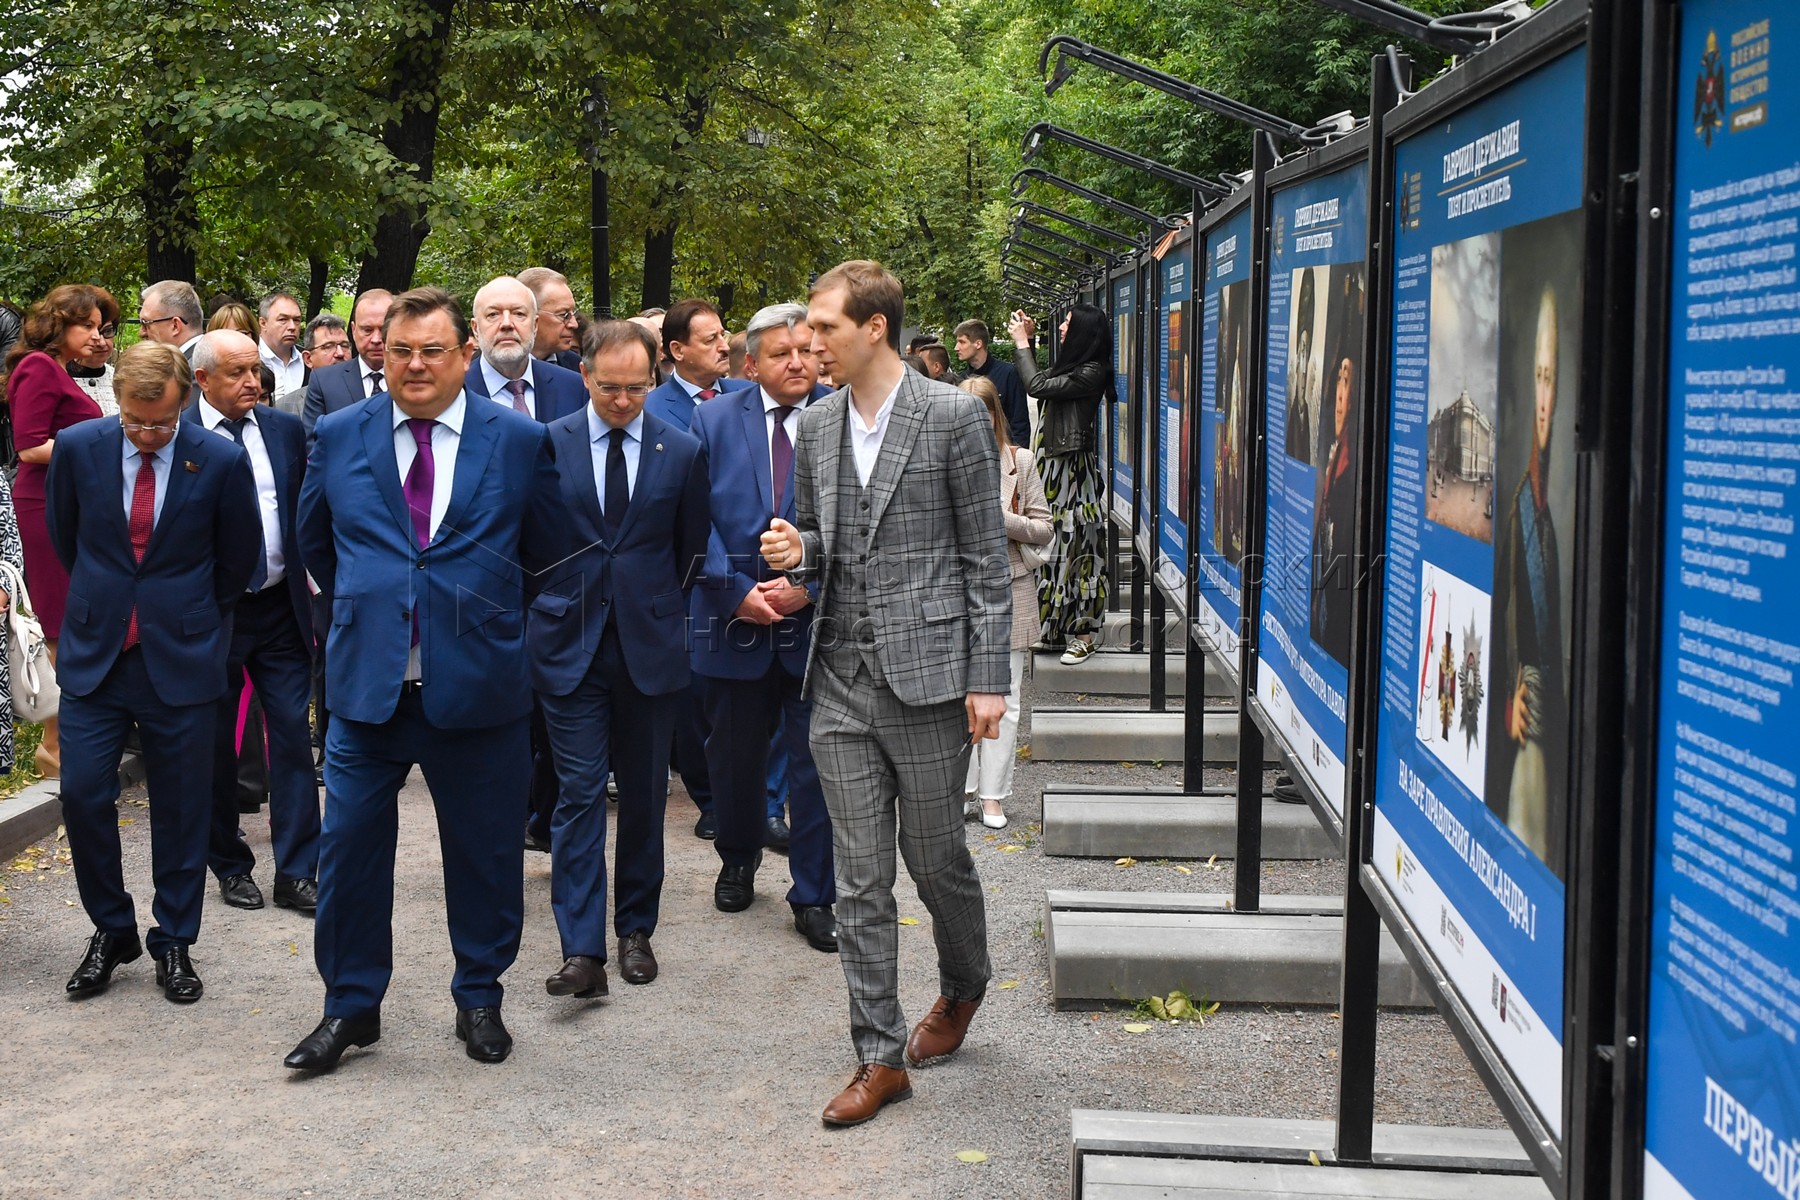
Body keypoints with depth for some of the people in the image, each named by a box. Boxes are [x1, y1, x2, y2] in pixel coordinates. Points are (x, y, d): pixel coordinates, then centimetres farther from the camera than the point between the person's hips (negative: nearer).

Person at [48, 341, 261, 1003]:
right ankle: (111, 930, 18)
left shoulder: (221, 461, -9)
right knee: (83, 793, -2)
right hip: (95, 652, 2)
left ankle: (174, 943, 20)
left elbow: (238, 557, 6)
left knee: (181, 806, 6)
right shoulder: (77, 448, -4)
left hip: (181, 658, -1)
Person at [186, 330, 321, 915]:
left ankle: (297, 873, 5)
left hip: (280, 607, 3)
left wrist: (315, 589, 6)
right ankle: (230, 866, 24)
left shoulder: (286, 429, 6)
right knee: (215, 745, 9)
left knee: (293, 735, -1)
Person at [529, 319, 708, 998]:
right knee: (578, 794, -5)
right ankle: (582, 951, -7)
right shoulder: (545, 445, 0)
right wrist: (545, 608, 6)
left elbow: (691, 551, 11)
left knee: (643, 795, 10)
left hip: (649, 644, 1)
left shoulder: (683, 452, 3)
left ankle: (635, 929, 23)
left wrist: (663, 612, 10)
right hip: (569, 643, -1)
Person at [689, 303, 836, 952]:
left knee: (817, 763, 2)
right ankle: (738, 860, 40)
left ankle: (814, 897, 14)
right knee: (735, 754, 15)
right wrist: (737, 591, -11)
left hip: (817, 617, -1)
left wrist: (810, 585, -15)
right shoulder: (713, 421, 2)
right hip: (734, 617, 2)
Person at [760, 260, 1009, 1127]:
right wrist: (797, 550, -4)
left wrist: (988, 679, -10)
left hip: (928, 676, -4)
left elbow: (986, 557, -5)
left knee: (935, 858, 9)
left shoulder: (954, 417, -6)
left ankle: (963, 984, 38)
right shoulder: (816, 427, 10)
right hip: (842, 683, 5)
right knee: (859, 879, 5)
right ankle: (881, 1056, 14)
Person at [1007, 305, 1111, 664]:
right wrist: (1028, 341, 17)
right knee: (1055, 544, 11)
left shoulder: (1091, 372, -15)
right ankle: (1056, 627, 18)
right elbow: (1041, 380, 25)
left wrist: (1022, 343, -6)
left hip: (1072, 469, -9)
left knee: (1072, 545, -6)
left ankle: (1082, 634, 0)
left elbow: (1038, 386, -18)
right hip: (1055, 465, 9)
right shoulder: (1073, 366, 14)